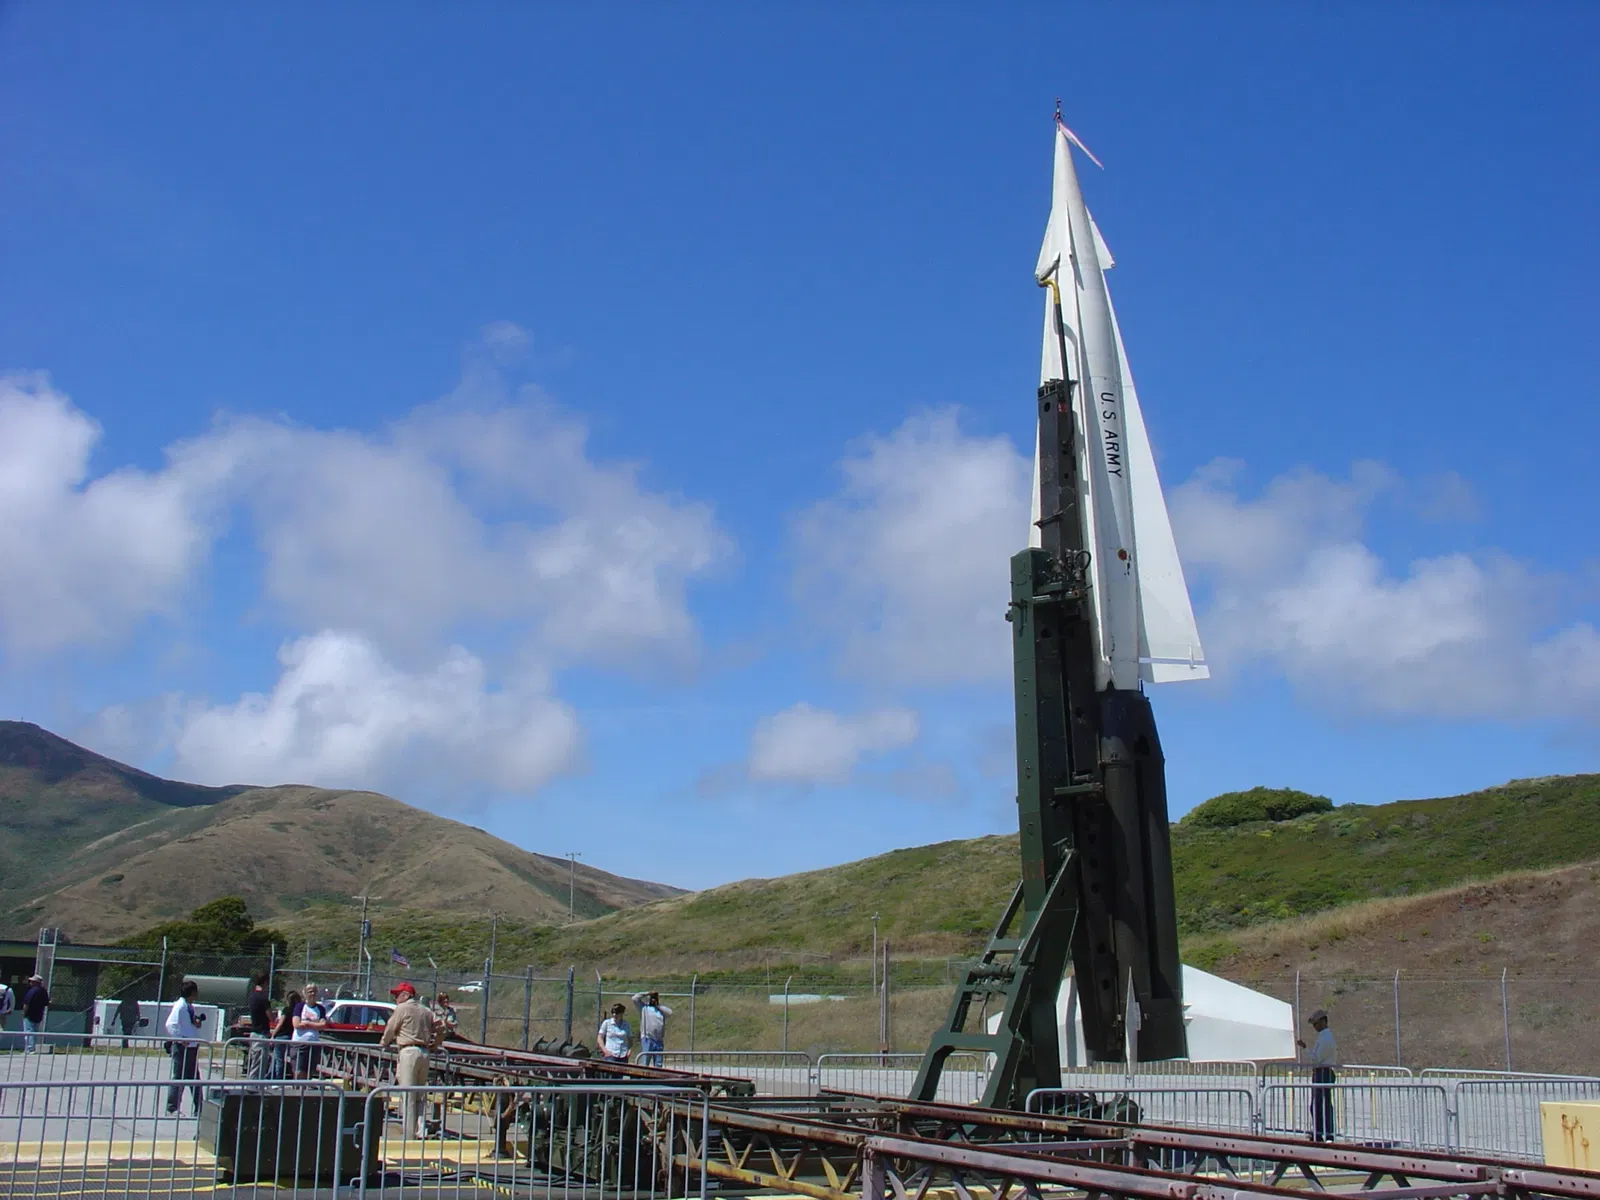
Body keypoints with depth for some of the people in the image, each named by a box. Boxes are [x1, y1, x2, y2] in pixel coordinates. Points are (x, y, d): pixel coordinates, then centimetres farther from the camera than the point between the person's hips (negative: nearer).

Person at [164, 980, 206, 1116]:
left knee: (194, 1077, 11)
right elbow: (170, 1025, -23)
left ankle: (199, 1109, 16)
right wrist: (180, 1039, -24)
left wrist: (197, 1023, 3)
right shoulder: (180, 1006, -14)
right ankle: (172, 1108, 7)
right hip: (181, 1047, -9)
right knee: (179, 1077, -2)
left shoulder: (190, 1006, 13)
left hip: (192, 1045, 9)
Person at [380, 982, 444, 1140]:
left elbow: (390, 1029, 6)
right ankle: (421, 1130, 2)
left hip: (409, 1051, -6)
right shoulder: (426, 1011, 18)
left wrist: (383, 1043, 24)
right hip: (424, 1052, 6)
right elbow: (441, 1027, 16)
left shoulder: (402, 1008, 0)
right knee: (421, 1095, 10)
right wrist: (434, 1046, 26)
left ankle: (408, 1134, -6)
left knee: (408, 1095, -5)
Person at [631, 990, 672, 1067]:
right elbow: (635, 998, 0)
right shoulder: (643, 1007, 9)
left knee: (658, 1065, 7)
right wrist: (647, 993, 5)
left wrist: (658, 1006, 2)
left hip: (659, 1041, 4)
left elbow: (669, 1012, -1)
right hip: (647, 1040, -4)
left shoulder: (662, 1009, 17)